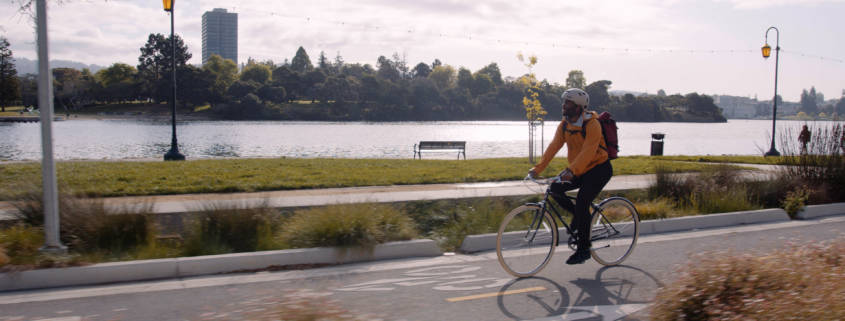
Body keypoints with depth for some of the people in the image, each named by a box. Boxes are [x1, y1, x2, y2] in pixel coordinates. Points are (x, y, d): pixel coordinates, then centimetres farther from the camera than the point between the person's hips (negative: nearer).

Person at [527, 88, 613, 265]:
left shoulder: (592, 124, -22)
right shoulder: (564, 124, 0)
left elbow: (588, 151, -33)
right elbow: (553, 146, -6)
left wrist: (571, 171, -46)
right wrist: (538, 168, -16)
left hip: (599, 169, -7)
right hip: (580, 171, 7)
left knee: (582, 203, -18)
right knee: (555, 188, -12)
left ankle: (583, 250, -6)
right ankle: (578, 215, 12)